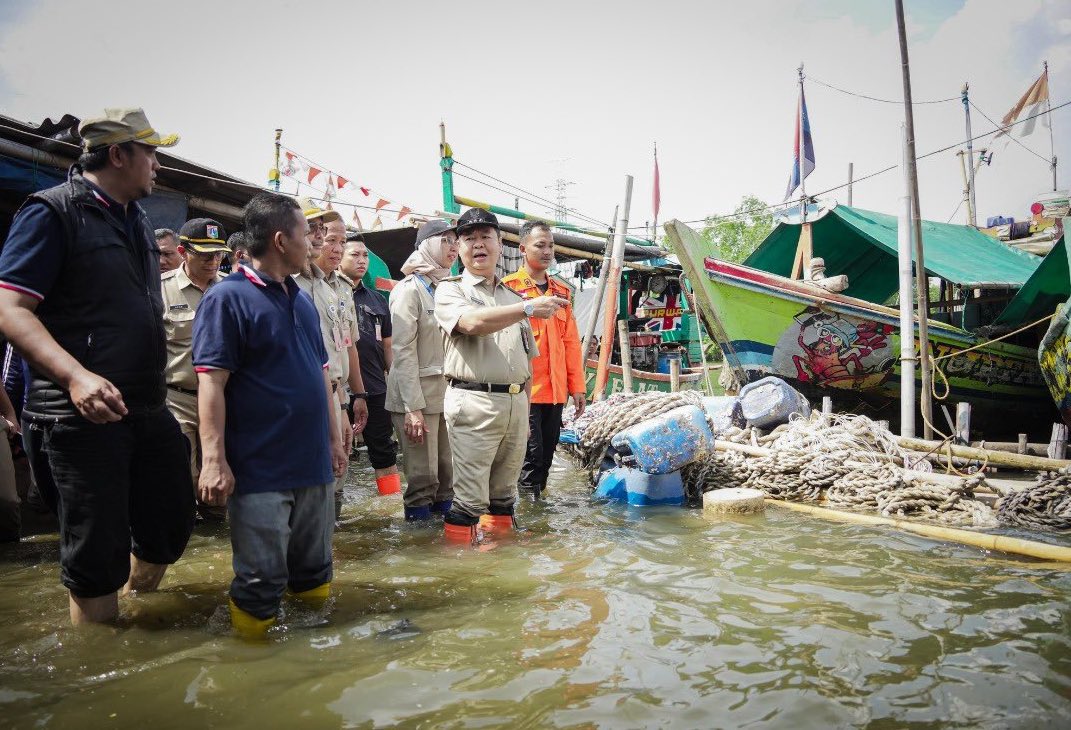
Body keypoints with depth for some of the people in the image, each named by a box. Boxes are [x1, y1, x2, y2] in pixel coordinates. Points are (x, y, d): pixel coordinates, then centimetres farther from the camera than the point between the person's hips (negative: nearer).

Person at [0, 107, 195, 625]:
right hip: (83, 413, -8)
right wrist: (77, 376, -30)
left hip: (148, 408, 8)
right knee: (98, 549, 1)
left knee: (172, 523, 15)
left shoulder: (136, 220, 16)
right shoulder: (53, 212, -8)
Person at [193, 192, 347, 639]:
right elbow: (211, 383, -14)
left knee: (315, 575, 17)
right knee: (261, 585, 2)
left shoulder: (302, 300, 14)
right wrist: (214, 459, -19)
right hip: (260, 471, -7)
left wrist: (334, 439, 17)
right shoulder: (227, 297, -8)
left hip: (314, 465, 7)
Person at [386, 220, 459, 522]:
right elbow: (403, 351, -13)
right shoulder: (410, 288, -7)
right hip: (419, 394, -7)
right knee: (423, 474, -3)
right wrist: (413, 407, -18)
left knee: (448, 471, 10)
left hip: (448, 392, 7)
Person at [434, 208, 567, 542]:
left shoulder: (514, 297, 20)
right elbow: (472, 322, -20)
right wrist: (529, 308, -22)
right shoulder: (450, 290, 4)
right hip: (473, 401, -5)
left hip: (516, 403, 6)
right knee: (468, 498, -6)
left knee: (504, 494, 13)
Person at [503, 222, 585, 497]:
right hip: (524, 390, -6)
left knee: (547, 452, 12)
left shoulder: (561, 292, 15)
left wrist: (577, 386, 12)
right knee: (532, 454, -5)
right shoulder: (509, 288, -4)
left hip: (555, 390, 6)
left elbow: (571, 342, 15)